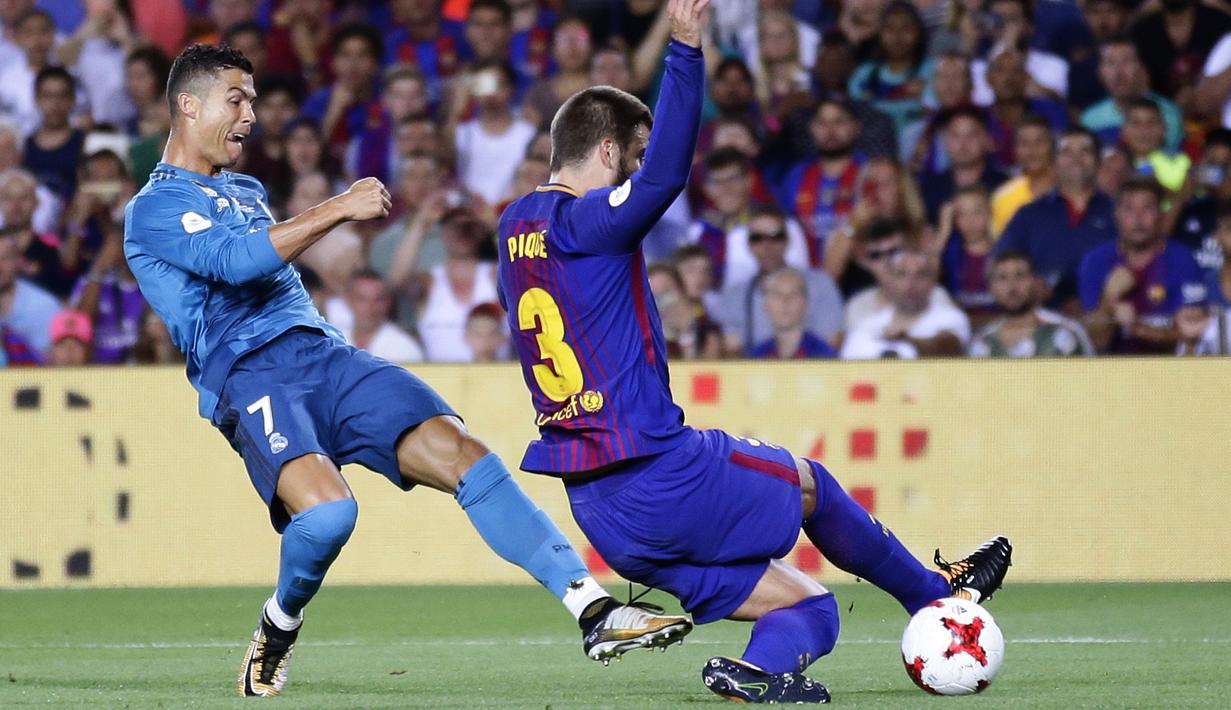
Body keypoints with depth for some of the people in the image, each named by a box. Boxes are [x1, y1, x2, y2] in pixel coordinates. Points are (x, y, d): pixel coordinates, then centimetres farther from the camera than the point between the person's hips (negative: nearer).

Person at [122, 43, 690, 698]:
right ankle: (277, 629, -1)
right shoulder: (154, 209, 1)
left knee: (465, 456, -13)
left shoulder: (245, 191, 28)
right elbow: (236, 260, -16)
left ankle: (595, 612, -19)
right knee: (326, 511, -33)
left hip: (326, 353, 7)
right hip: (249, 376, -7)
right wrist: (340, 208, -16)